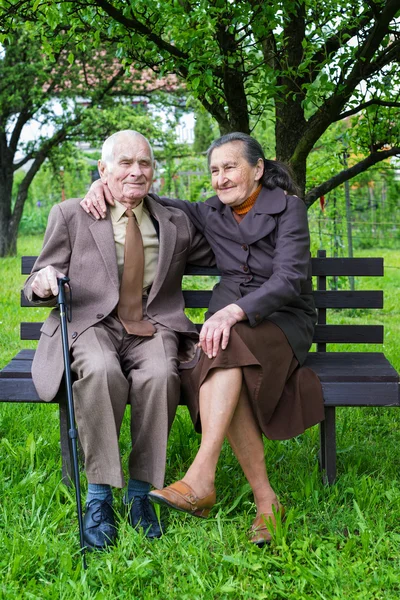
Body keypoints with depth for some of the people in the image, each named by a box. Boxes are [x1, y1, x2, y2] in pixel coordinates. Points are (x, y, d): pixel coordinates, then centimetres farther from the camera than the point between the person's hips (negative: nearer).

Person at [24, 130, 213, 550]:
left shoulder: (176, 223, 17)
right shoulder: (70, 215, 10)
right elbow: (37, 288, 8)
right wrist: (44, 284, -16)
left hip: (151, 329, 2)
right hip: (89, 324, -2)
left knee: (159, 375, -33)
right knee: (100, 371, -36)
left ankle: (140, 492, -18)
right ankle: (99, 496, -25)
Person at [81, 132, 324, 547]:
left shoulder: (287, 208, -4)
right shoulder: (211, 214, 11)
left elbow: (290, 278, -17)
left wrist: (235, 311, -33)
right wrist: (104, 185, -1)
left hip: (284, 320, -4)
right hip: (230, 321, 4)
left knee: (228, 346, -38)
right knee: (227, 377, -33)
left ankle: (200, 479, -44)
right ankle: (265, 501, -27)